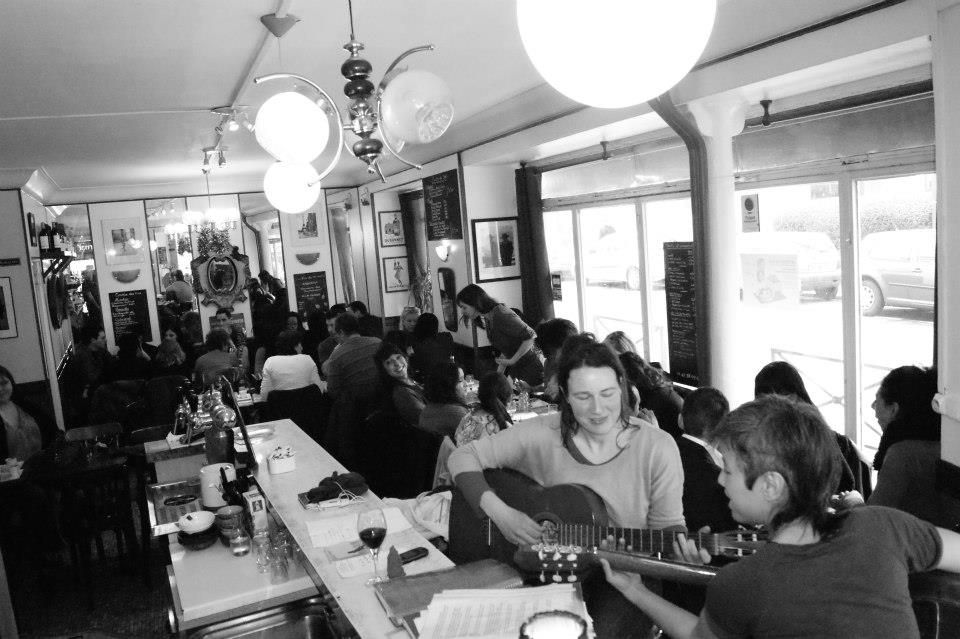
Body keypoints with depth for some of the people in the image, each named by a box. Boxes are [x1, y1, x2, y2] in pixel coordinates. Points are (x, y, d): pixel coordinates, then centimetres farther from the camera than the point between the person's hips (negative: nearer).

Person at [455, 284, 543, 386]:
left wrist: (511, 361, -19)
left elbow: (531, 337, -24)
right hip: (515, 370, 8)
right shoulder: (487, 319, 8)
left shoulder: (501, 315, -21)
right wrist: (498, 374, 5)